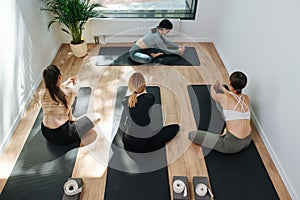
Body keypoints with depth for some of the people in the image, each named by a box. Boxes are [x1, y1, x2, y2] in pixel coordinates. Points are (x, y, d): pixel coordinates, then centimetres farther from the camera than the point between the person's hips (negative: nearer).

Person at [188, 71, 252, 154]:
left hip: (233, 145, -7)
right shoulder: (246, 98, 0)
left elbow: (213, 95, 9)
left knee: (192, 135, -3)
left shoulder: (225, 97, -16)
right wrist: (222, 88, 42)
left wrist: (212, 87, 32)